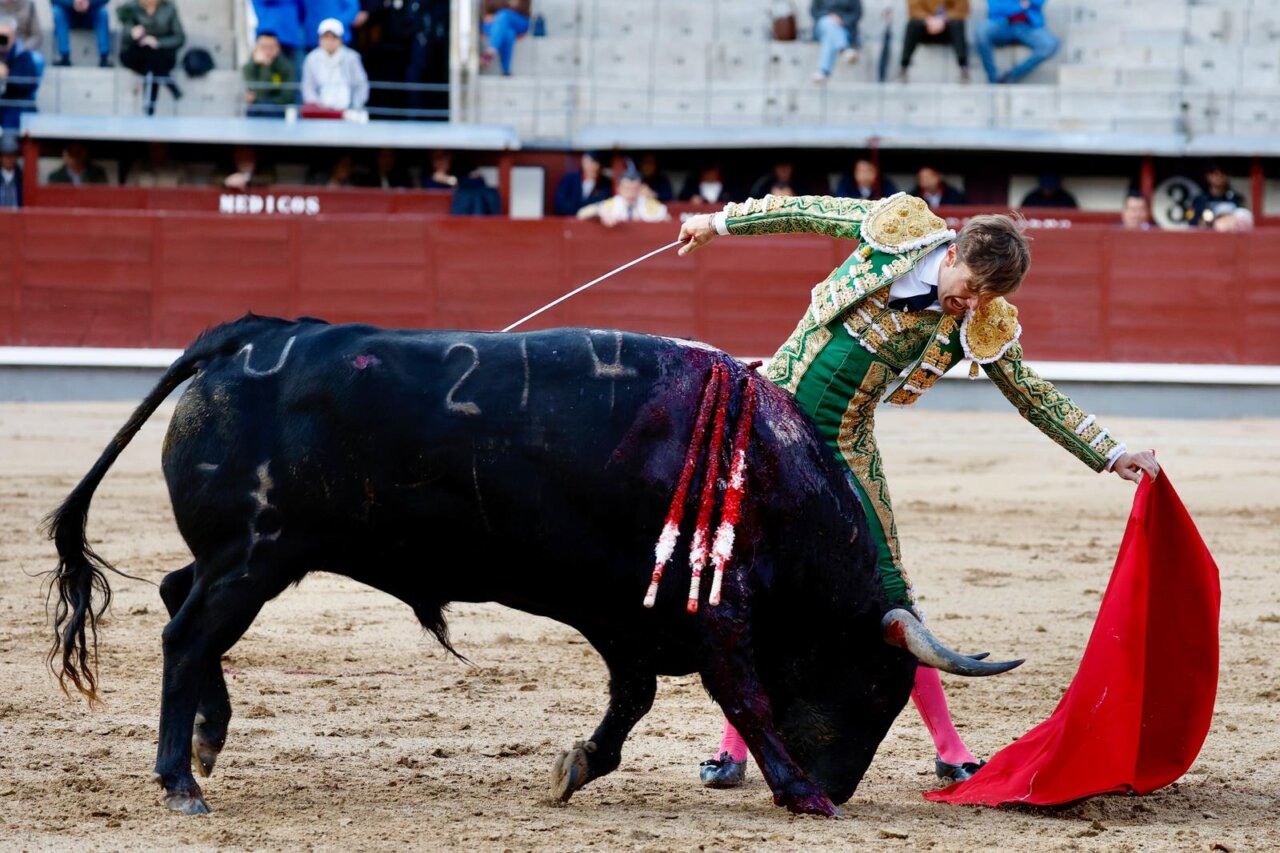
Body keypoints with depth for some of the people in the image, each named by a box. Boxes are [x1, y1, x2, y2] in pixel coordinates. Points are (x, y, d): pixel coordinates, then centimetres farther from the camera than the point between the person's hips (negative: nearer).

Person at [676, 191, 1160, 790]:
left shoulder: (982, 326, -7)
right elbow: (808, 212, 5)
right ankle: (733, 747, 8)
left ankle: (949, 751, 6)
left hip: (844, 447, 0)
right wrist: (722, 222, 13)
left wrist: (1110, 455, 3)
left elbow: (1034, 398, 5)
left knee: (887, 585, -4)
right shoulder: (898, 227, -9)